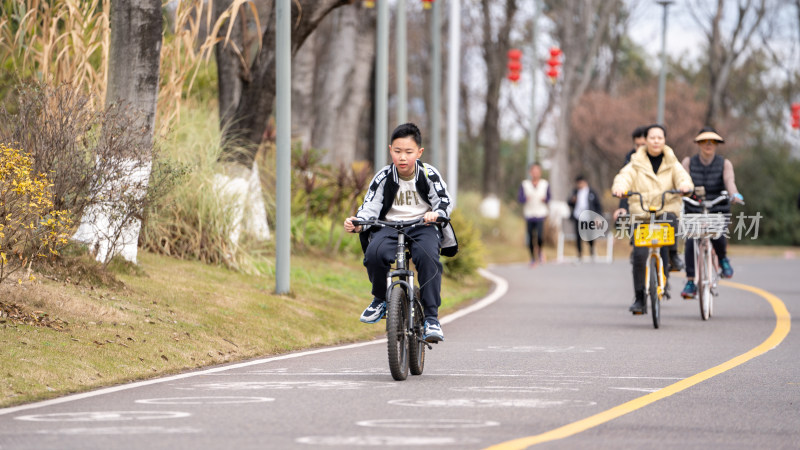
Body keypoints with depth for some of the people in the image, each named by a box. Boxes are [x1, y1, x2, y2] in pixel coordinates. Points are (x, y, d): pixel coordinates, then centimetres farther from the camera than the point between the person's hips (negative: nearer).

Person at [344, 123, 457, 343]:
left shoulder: (428, 175, -4)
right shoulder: (383, 178, -1)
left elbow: (445, 201, -8)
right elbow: (369, 207, -2)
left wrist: (436, 213, -31)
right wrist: (357, 224, -23)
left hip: (423, 227, -1)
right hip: (389, 227, 1)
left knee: (428, 256, -34)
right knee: (374, 253, -31)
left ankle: (431, 318, -27)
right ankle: (380, 298, -1)